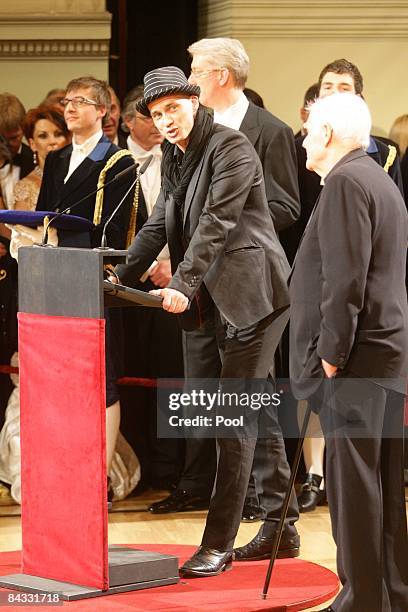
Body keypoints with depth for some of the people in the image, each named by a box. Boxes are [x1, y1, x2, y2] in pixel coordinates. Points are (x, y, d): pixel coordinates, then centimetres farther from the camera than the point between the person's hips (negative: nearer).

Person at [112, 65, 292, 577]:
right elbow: (159, 226, 18)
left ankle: (218, 545, -8)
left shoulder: (231, 148, -12)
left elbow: (216, 223, -21)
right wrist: (119, 277, 7)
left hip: (253, 294, -9)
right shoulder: (173, 158, 15)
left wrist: (183, 285, -27)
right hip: (221, 299, 9)